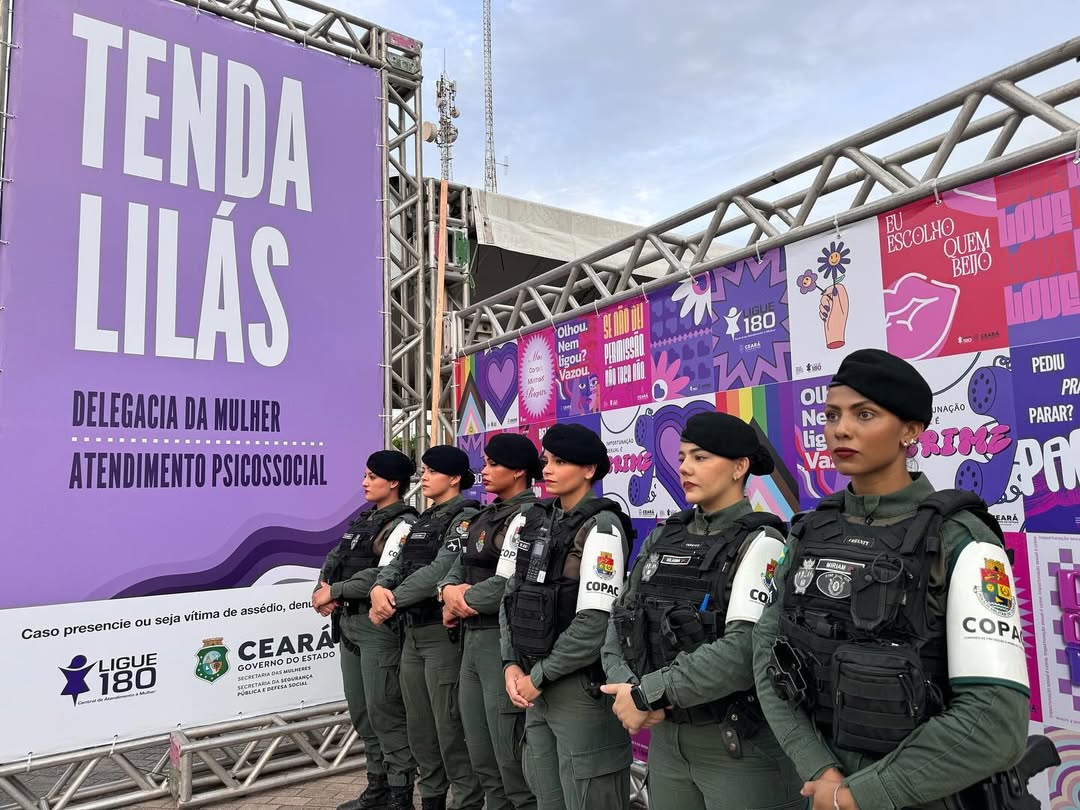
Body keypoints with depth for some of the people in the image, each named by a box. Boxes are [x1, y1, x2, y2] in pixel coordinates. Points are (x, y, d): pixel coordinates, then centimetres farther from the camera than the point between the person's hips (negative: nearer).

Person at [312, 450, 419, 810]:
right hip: (348, 624, 9)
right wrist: (323, 591, -6)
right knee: (361, 711, 16)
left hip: (379, 626, -9)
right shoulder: (363, 519, 15)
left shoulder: (403, 524, -13)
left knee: (384, 712, -2)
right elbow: (335, 558, 14)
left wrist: (333, 592, -15)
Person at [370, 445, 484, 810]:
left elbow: (440, 570, -21)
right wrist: (379, 588, -13)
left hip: (444, 633, -8)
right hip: (412, 633, 8)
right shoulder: (422, 521, 16)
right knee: (419, 726, 17)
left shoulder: (466, 517, -10)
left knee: (450, 726, -1)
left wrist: (393, 602, -17)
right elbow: (397, 563, 9)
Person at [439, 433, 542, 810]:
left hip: (505, 640, -9)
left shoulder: (527, 517, -14)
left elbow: (507, 587, -22)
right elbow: (460, 566, 14)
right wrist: (449, 591, -8)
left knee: (510, 754, 1)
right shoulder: (486, 516, 14)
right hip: (473, 639, 9)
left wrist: (461, 603, -7)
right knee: (481, 754, 18)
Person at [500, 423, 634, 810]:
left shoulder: (600, 527, -14)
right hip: (536, 683, 7)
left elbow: (596, 622, -20)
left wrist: (539, 677, -13)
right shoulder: (537, 520, 8)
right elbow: (513, 597, 10)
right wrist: (512, 665, -2)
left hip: (581, 685, -7)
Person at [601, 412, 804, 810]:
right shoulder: (662, 537, 5)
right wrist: (625, 685, -14)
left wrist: (647, 693, -21)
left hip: (741, 745, -5)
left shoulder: (760, 543, -13)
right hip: (664, 737, 5)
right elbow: (622, 619, 5)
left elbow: (745, 650, -24)